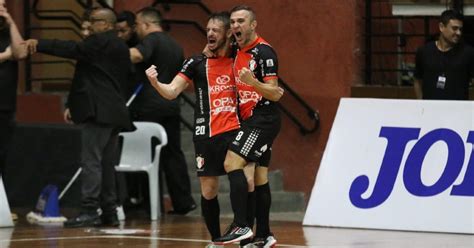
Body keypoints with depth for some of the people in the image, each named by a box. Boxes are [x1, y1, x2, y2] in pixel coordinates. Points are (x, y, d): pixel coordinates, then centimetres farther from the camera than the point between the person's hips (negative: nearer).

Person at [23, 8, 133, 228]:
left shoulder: (101, 42, -7)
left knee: (91, 161, -13)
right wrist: (73, 105, 26)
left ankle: (89, 210, -18)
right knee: (106, 164, 10)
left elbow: (74, 49, -20)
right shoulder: (121, 48, 22)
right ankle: (109, 212, 10)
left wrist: (39, 44, -23)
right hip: (113, 112, 10)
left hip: (98, 111, -10)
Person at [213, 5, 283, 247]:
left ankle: (241, 226, -25)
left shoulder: (263, 52, -14)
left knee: (232, 163, -20)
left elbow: (274, 94, -19)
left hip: (263, 119, -9)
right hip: (250, 119, 9)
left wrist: (253, 82, -34)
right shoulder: (239, 52, 13)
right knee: (259, 177, 11)